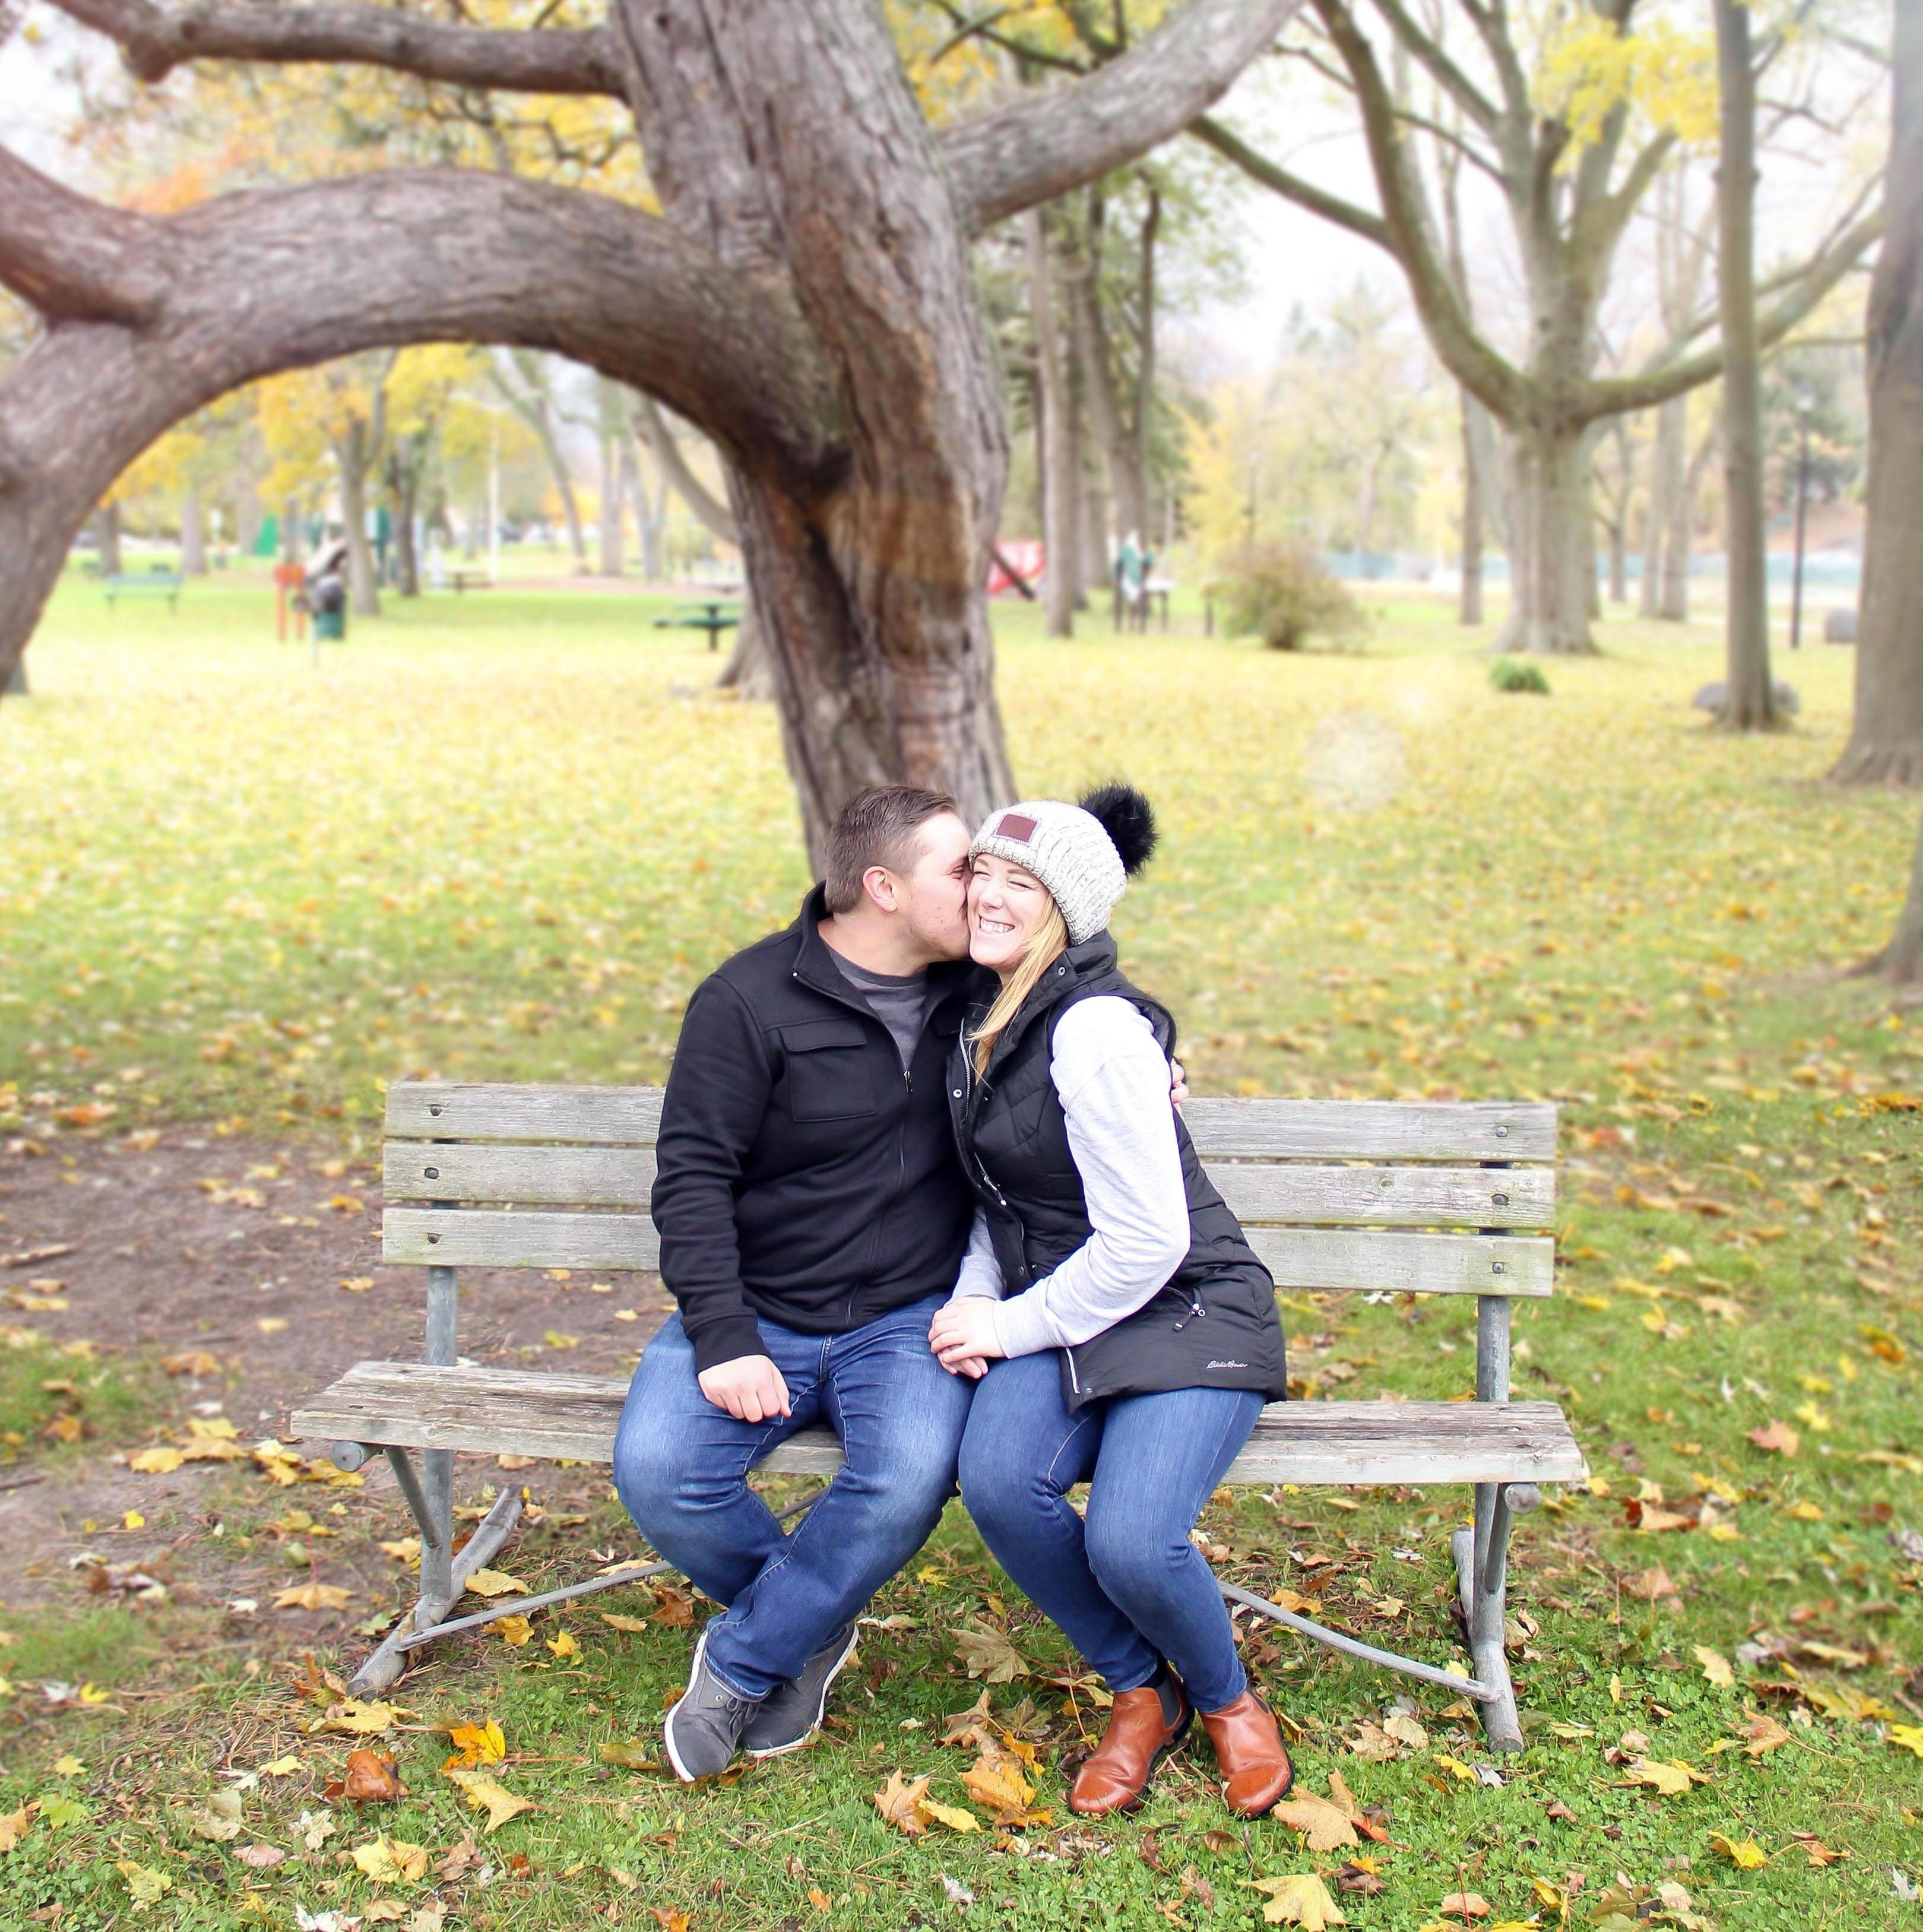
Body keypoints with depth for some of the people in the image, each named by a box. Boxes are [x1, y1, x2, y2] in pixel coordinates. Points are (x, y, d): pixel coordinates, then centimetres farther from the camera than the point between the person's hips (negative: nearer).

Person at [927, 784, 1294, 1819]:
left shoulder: (1096, 1032, -18)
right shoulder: (988, 1017, 9)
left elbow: (1146, 1241, -20)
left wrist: (1010, 1326, -12)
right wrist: (972, 1306, 2)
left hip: (1187, 1318, -6)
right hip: (1057, 1318, 7)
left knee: (1131, 1543, -28)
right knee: (997, 1479, -25)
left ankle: (1226, 1699, 9)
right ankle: (1141, 1695, 1)